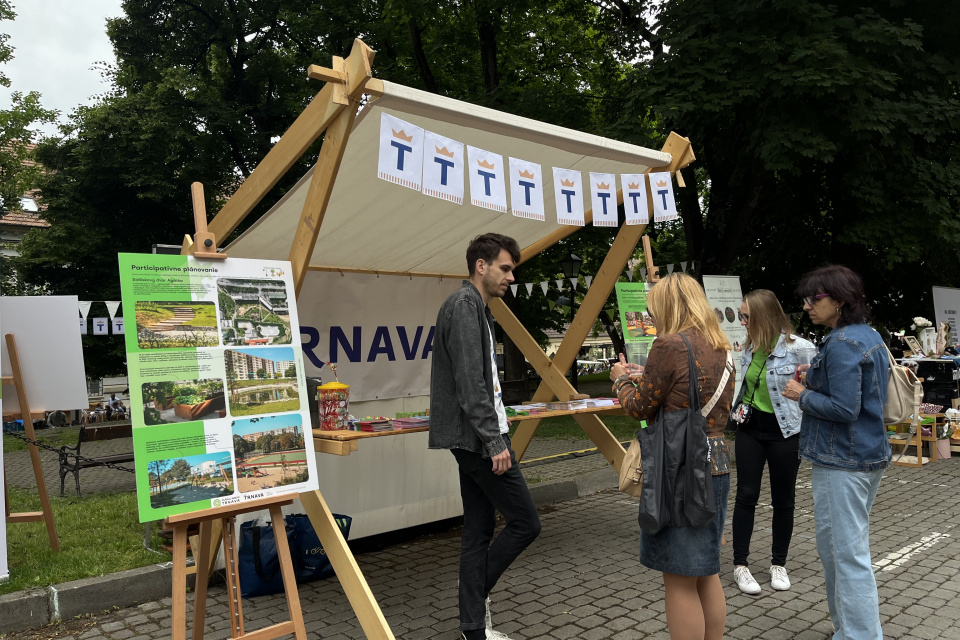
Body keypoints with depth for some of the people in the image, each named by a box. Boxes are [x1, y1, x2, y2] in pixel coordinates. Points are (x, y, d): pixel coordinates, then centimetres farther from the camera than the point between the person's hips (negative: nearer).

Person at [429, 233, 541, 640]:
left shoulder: (474, 307, 18)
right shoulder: (465, 306, -14)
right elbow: (470, 385, -21)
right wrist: (494, 442, -21)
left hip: (472, 439, 10)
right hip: (478, 438, -10)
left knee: (478, 532, 12)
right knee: (525, 523, -2)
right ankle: (478, 590, 16)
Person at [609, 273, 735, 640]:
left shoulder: (670, 344, -15)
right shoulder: (721, 347, 10)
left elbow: (639, 407, -8)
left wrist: (621, 379, 13)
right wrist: (644, 378, 23)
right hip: (717, 462, 9)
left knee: (680, 580, 2)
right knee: (707, 573, 18)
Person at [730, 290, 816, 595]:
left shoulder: (800, 349, -17)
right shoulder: (749, 347, 2)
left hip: (785, 432, -4)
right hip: (750, 429, 5)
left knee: (783, 499, 10)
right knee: (746, 495, 5)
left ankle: (778, 564, 27)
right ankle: (740, 565, 15)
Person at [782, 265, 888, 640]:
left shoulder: (841, 345, -19)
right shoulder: (870, 336, 12)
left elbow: (844, 409, -24)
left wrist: (803, 395, -10)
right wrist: (816, 380, 11)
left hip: (843, 462, -11)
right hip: (869, 454, 11)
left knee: (849, 554, -3)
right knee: (834, 548, 20)